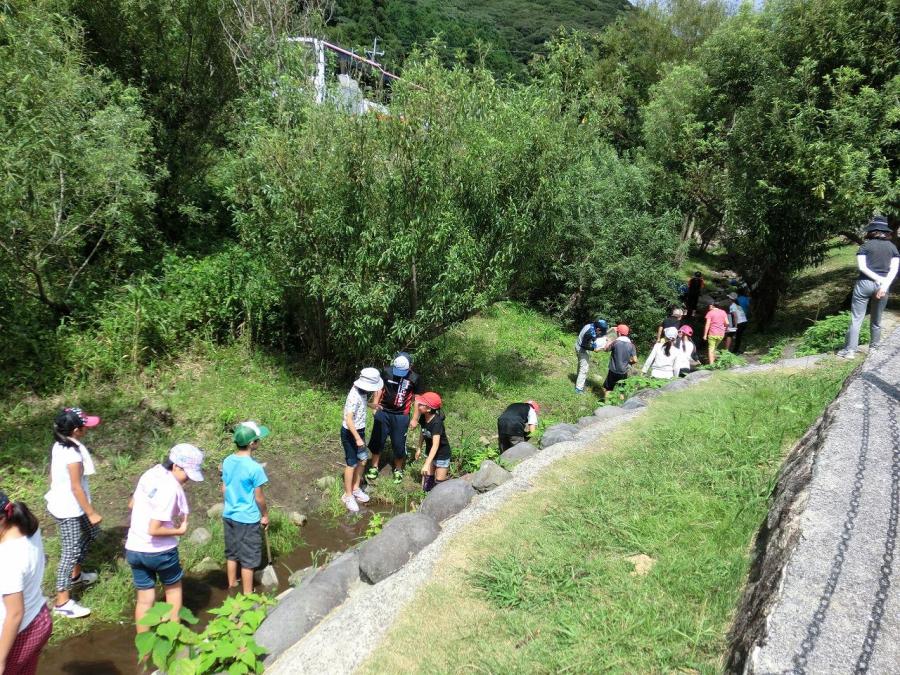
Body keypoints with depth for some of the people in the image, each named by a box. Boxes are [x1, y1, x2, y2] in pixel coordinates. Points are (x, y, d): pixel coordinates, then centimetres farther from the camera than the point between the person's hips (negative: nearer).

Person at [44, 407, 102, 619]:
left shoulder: (59, 445, -2)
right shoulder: (73, 453, -29)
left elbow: (53, 474, 10)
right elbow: (76, 487, -24)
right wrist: (91, 513, -14)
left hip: (62, 503, 10)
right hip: (69, 509, -9)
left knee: (90, 533, 26)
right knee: (70, 552, 1)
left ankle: (75, 574, 43)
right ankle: (62, 602, 11)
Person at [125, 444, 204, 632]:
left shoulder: (150, 473, -1)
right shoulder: (171, 489, -25)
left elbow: (132, 504, 15)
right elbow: (154, 529, -26)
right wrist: (179, 531, -12)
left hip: (134, 549, 6)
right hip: (160, 551, -6)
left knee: (145, 598, 17)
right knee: (173, 587, 20)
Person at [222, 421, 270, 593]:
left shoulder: (227, 461, -4)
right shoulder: (254, 467, -24)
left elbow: (224, 489, 7)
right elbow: (259, 497, -15)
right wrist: (265, 515, 0)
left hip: (229, 515, 7)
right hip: (248, 520, -6)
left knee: (232, 554, 23)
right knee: (248, 560, 9)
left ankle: (232, 585, 40)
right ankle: (247, 595, 21)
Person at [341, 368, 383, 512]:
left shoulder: (363, 392, -3)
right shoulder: (354, 396, -30)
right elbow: (348, 419, -33)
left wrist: (371, 405, 16)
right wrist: (358, 438, -33)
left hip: (359, 430, 8)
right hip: (350, 433, -8)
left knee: (362, 459, 17)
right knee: (352, 464, 3)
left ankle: (356, 489, 34)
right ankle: (348, 495, 18)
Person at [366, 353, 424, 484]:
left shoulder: (415, 378, -10)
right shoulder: (386, 372, -9)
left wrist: (415, 419, -2)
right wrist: (375, 405, 0)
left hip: (401, 416, -1)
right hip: (383, 412, 1)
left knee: (399, 444, 7)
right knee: (377, 440, 9)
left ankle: (398, 470, 27)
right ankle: (374, 467, 27)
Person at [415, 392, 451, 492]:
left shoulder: (436, 422, -32)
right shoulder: (423, 417, -11)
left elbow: (435, 445, -38)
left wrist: (427, 464, -44)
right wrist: (419, 448, 13)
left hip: (442, 454, -7)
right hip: (430, 452, 7)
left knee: (439, 485, 0)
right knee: (426, 487, 9)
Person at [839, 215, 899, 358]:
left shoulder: (866, 245, -1)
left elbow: (861, 266, -11)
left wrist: (879, 279, -9)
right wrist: (885, 285, -12)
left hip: (865, 284, -3)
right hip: (882, 286, 3)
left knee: (856, 319, -1)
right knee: (876, 320, 17)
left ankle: (850, 350, -4)